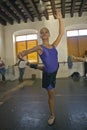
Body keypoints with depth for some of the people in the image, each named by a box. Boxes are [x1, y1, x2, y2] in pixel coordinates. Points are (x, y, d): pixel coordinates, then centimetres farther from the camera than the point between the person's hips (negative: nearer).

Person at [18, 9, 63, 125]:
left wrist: (60, 18, -12)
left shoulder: (53, 45, -3)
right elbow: (30, 50, -37)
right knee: (51, 95, 10)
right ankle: (52, 116, 28)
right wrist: (22, 53, -60)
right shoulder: (39, 47, -16)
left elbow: (61, 33, -5)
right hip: (48, 74, -4)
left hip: (55, 70, 4)